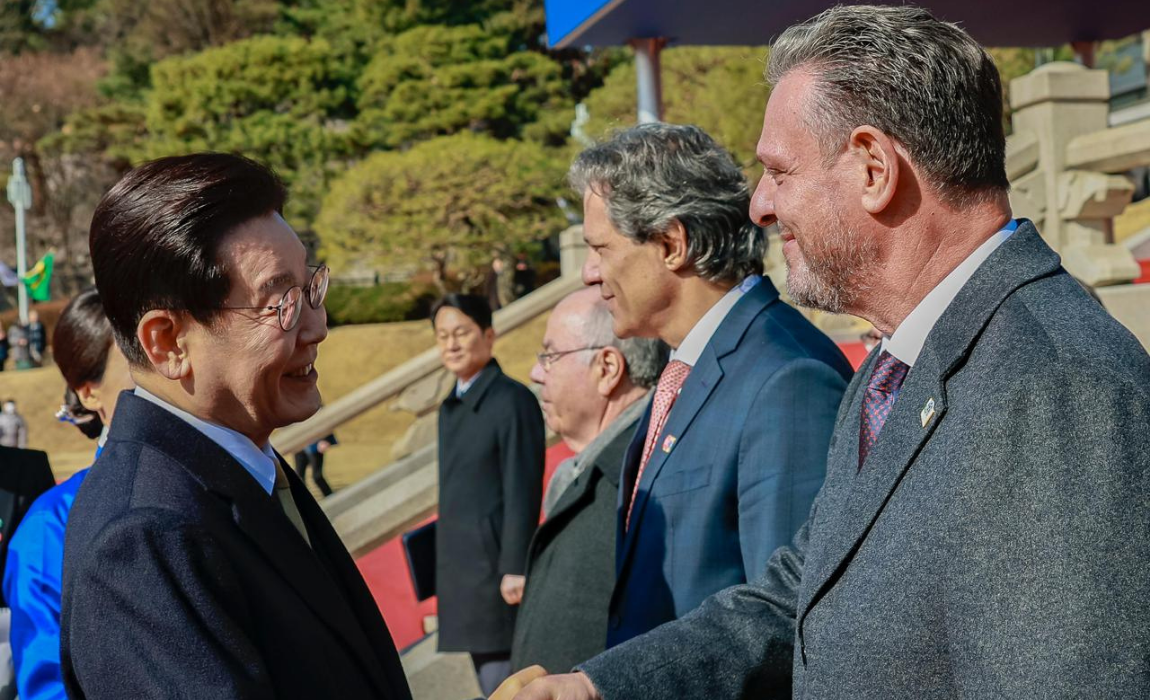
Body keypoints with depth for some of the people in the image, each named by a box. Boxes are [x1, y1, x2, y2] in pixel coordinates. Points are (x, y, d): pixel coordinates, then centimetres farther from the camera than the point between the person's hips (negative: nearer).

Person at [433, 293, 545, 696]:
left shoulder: (512, 400, -11)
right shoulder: (451, 407, 15)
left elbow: (523, 491, -16)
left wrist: (515, 568, -19)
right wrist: (444, 568, 14)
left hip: (497, 569, -8)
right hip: (461, 570, 9)